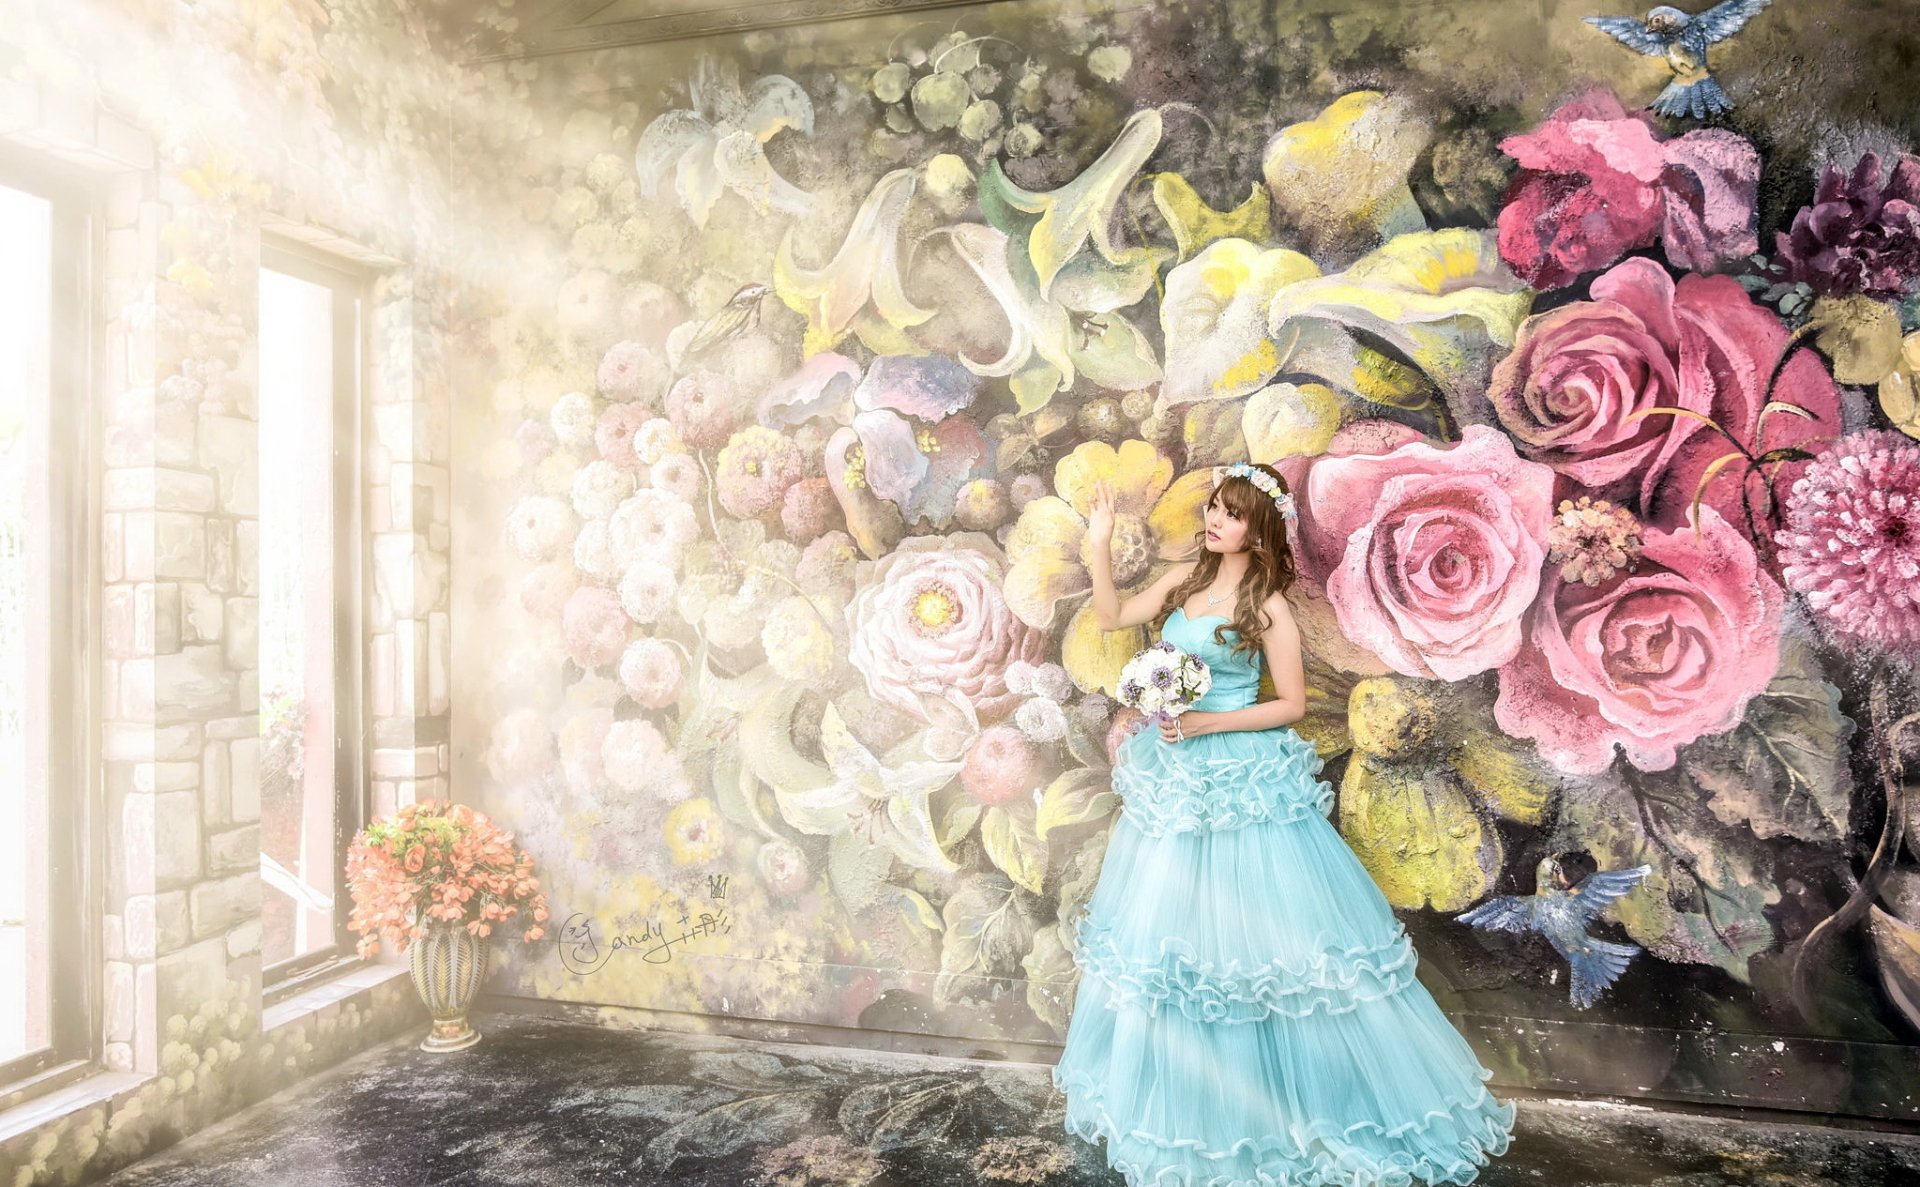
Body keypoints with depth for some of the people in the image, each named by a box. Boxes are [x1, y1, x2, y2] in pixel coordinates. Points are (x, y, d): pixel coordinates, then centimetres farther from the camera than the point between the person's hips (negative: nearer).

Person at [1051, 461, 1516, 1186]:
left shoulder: (1267, 607, -10)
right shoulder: (1185, 581, 6)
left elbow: (1292, 704, -9)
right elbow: (1112, 617, 13)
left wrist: (1210, 723, -17)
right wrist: (1100, 543, 4)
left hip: (1242, 785, -6)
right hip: (1176, 777, 6)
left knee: (1242, 927, -1)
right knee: (1165, 927, 14)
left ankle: (1263, 1099, 18)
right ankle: (1175, 1095, 33)